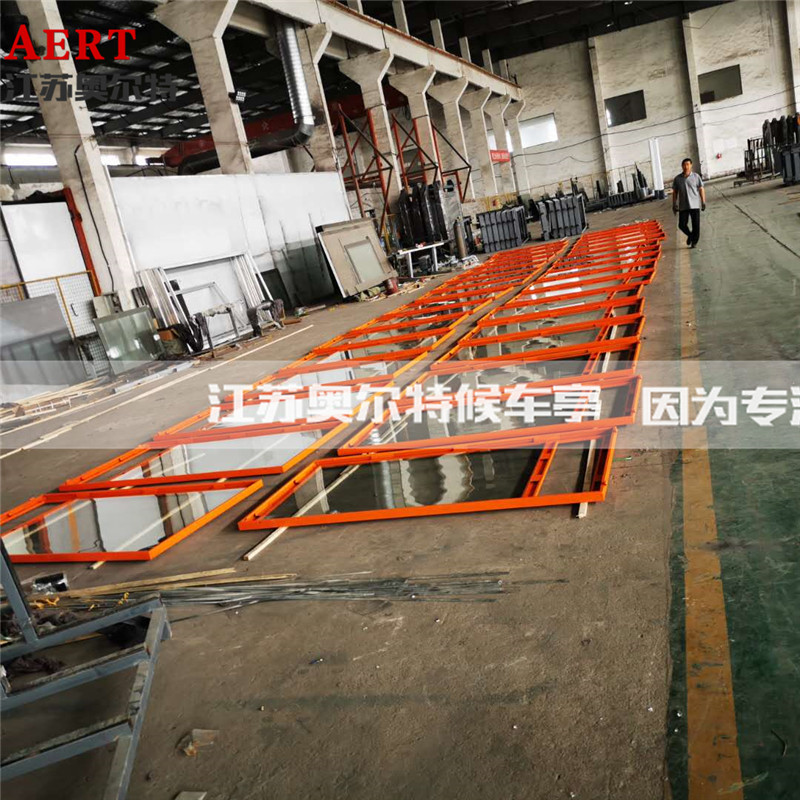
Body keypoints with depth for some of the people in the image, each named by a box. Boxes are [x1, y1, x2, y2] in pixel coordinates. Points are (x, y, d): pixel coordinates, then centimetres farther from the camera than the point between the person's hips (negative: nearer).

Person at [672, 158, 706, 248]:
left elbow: (701, 189, 2)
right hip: (683, 206, 1)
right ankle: (690, 235, 26)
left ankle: (694, 242, 12)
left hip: (695, 205, -1)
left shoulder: (696, 176, 1)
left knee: (696, 225, -2)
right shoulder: (677, 179, 4)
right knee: (682, 225, -3)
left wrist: (703, 202, -3)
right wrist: (674, 205, 3)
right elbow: (674, 192, 9)